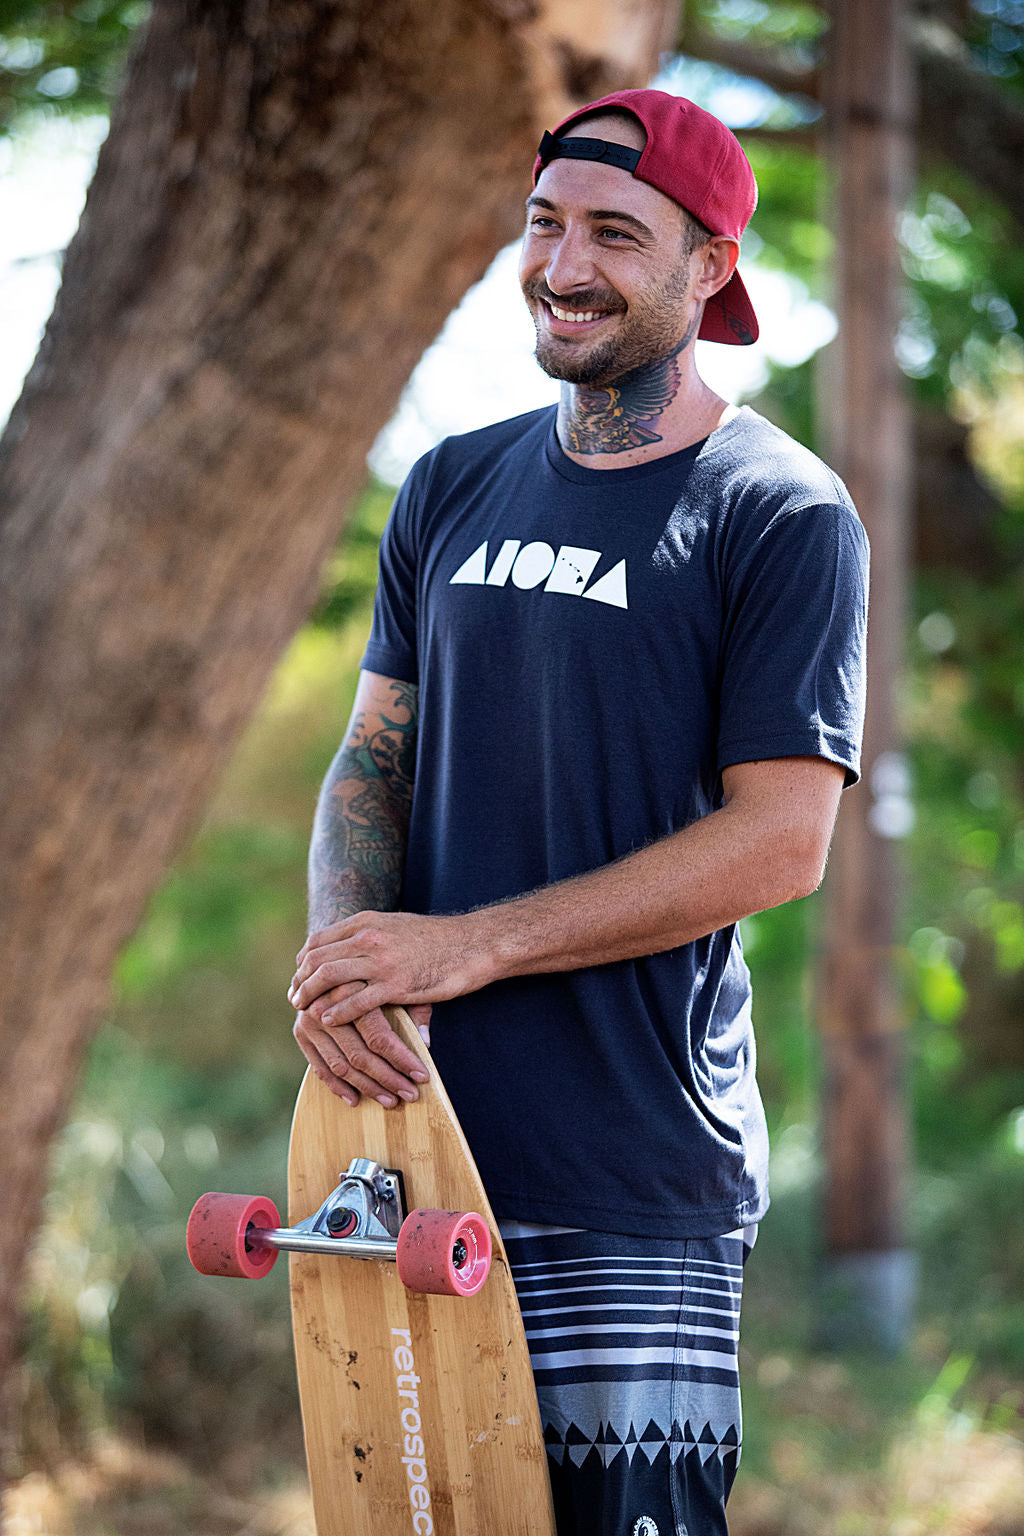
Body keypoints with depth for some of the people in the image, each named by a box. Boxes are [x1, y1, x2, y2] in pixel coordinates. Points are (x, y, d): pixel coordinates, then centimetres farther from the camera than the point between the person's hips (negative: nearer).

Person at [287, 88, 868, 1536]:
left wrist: (467, 945, -15)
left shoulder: (784, 515, -5)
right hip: (418, 1111, 5)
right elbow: (373, 755, 15)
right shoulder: (454, 488, 13)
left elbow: (780, 839, -12)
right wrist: (343, 951, -8)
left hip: (638, 1164, -5)